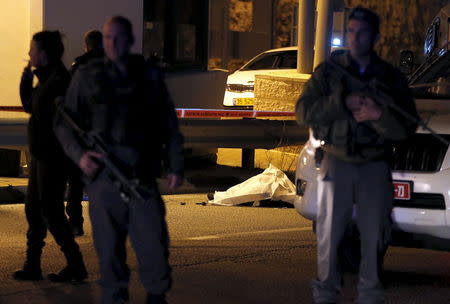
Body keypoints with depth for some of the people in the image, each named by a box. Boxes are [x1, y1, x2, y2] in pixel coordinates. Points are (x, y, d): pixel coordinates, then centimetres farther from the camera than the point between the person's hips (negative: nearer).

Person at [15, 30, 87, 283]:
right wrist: (26, 79, 8)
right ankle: (32, 266, 19)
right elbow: (29, 106, 18)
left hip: (52, 156, -10)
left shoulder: (58, 80, -18)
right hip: (42, 155, 10)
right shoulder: (46, 78, 12)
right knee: (33, 209, 12)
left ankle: (76, 267, 3)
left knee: (50, 211, -4)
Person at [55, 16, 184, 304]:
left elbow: (169, 126, 14)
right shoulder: (87, 76, 8)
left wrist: (175, 166, 8)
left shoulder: (150, 78, 11)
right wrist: (78, 154, -7)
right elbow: (65, 121, 9)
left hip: (142, 174, 0)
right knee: (109, 245, 4)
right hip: (102, 173, 0)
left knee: (153, 241, -3)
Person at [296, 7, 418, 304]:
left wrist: (379, 115, -22)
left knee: (375, 233, 3)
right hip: (337, 164, -1)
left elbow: (406, 127, -2)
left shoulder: (391, 77, 5)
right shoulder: (329, 71, 3)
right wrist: (343, 103, -19)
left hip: (375, 167, 1)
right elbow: (304, 111, -7)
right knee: (330, 231, 1)